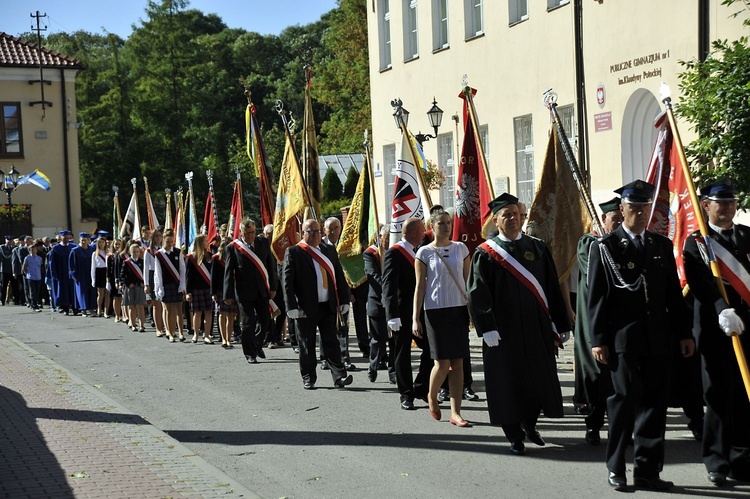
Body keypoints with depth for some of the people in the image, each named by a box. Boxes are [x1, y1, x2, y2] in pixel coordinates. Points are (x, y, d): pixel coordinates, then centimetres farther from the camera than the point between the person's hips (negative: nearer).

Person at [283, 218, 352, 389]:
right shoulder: (293, 252, -3)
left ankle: (339, 376, 0)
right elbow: (288, 282, -8)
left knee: (331, 342, 2)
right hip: (306, 308, -4)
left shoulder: (329, 250, 12)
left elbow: (339, 276, 14)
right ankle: (308, 379, 14)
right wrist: (292, 307, -15)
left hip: (328, 306, 4)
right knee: (307, 345, 5)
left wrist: (344, 300, 8)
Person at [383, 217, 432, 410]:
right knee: (403, 355, 3)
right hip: (402, 313, -7)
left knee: (430, 349, 3)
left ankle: (421, 389, 16)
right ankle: (406, 395, 12)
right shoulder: (394, 253, -11)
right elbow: (388, 286, -18)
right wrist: (392, 315, -25)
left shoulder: (417, 252, 15)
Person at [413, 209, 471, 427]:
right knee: (442, 362, -5)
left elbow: (468, 280, 12)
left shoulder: (460, 248, 7)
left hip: (459, 309, 3)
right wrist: (415, 318, -4)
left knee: (458, 362, 1)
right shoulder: (425, 252, 0)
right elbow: (420, 287, 0)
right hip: (436, 309, -3)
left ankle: (455, 412, 6)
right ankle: (432, 396, 25)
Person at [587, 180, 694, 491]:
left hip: (658, 340, 4)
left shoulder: (662, 246, 14)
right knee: (625, 398, -4)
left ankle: (648, 471, 14)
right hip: (623, 340, -4)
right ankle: (616, 469, 10)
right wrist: (598, 340, -8)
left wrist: (684, 333, 10)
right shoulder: (605, 247, 1)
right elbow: (596, 297, -2)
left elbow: (674, 294, 15)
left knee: (654, 404, 5)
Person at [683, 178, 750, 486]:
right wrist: (722, 310, -27)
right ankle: (717, 462, 12)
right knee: (719, 396, 0)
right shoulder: (696, 244, 2)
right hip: (717, 330, -3)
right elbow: (700, 285, -12)